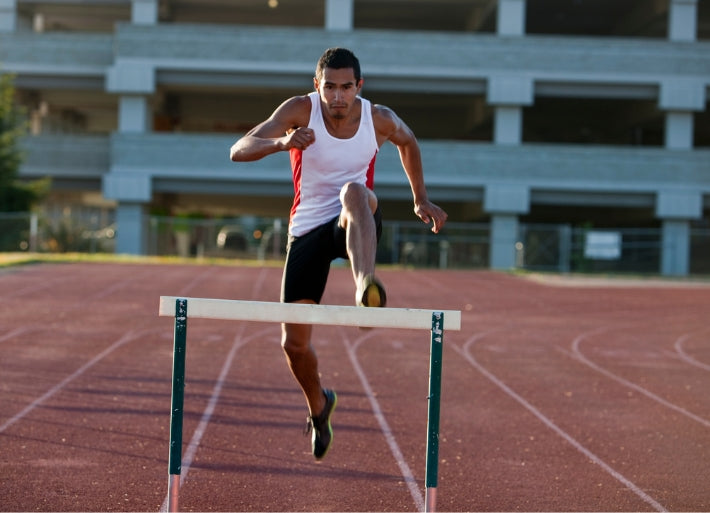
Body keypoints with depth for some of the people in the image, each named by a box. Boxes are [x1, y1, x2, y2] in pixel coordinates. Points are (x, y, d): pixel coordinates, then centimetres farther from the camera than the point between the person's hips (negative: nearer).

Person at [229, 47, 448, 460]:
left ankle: (366, 285, -60)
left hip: (356, 226, -1)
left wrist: (421, 200, 13)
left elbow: (408, 143, 17)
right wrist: (281, 142, -41)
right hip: (308, 229, 1)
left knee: (354, 191, -39)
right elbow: (239, 151, -22)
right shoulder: (301, 110, -13)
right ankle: (318, 405, 32)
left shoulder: (380, 120, -8)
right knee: (294, 343, 0)